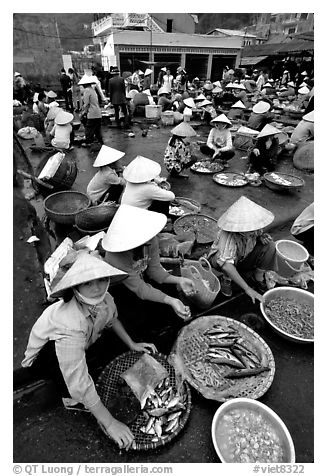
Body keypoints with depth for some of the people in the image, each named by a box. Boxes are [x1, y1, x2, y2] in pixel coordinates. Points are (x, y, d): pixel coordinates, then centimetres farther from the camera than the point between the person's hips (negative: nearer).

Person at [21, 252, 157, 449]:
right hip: (41, 358, -5)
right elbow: (79, 382, -39)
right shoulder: (70, 324, -43)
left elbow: (112, 320, 2)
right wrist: (110, 423, -32)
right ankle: (71, 399, -2)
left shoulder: (103, 299, -24)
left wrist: (132, 344, -3)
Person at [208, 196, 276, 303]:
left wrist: (262, 236, -23)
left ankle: (258, 278, -4)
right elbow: (225, 265, -50)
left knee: (269, 245, -18)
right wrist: (247, 289, -50)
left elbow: (258, 234, 4)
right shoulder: (227, 235, -40)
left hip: (244, 257, 5)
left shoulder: (252, 230, -22)